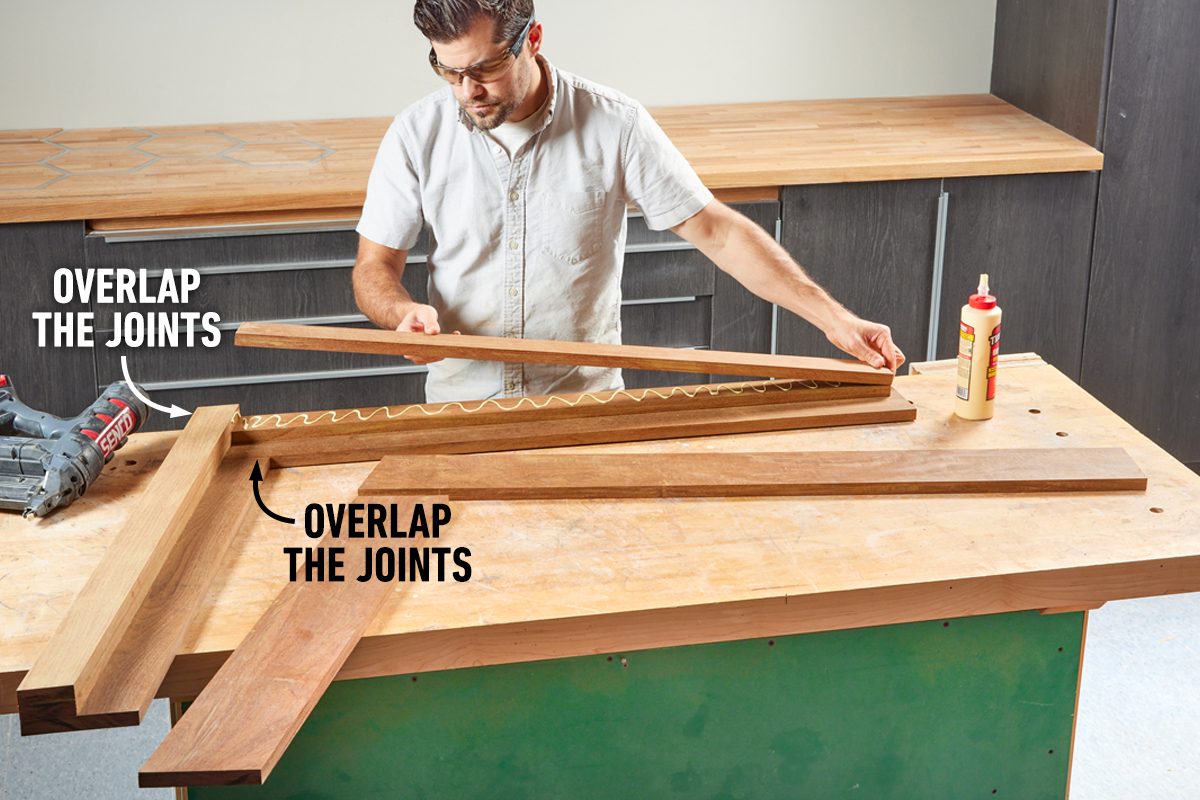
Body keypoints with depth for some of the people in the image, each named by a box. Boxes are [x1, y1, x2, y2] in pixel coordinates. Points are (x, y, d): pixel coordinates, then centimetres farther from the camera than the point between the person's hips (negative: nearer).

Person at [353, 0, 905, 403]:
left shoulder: (614, 125, -9)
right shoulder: (417, 135, -5)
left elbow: (717, 230, -6)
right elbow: (374, 270, 2)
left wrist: (833, 319, -12)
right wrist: (404, 313, -22)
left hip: (587, 399, -1)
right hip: (460, 402, 1)